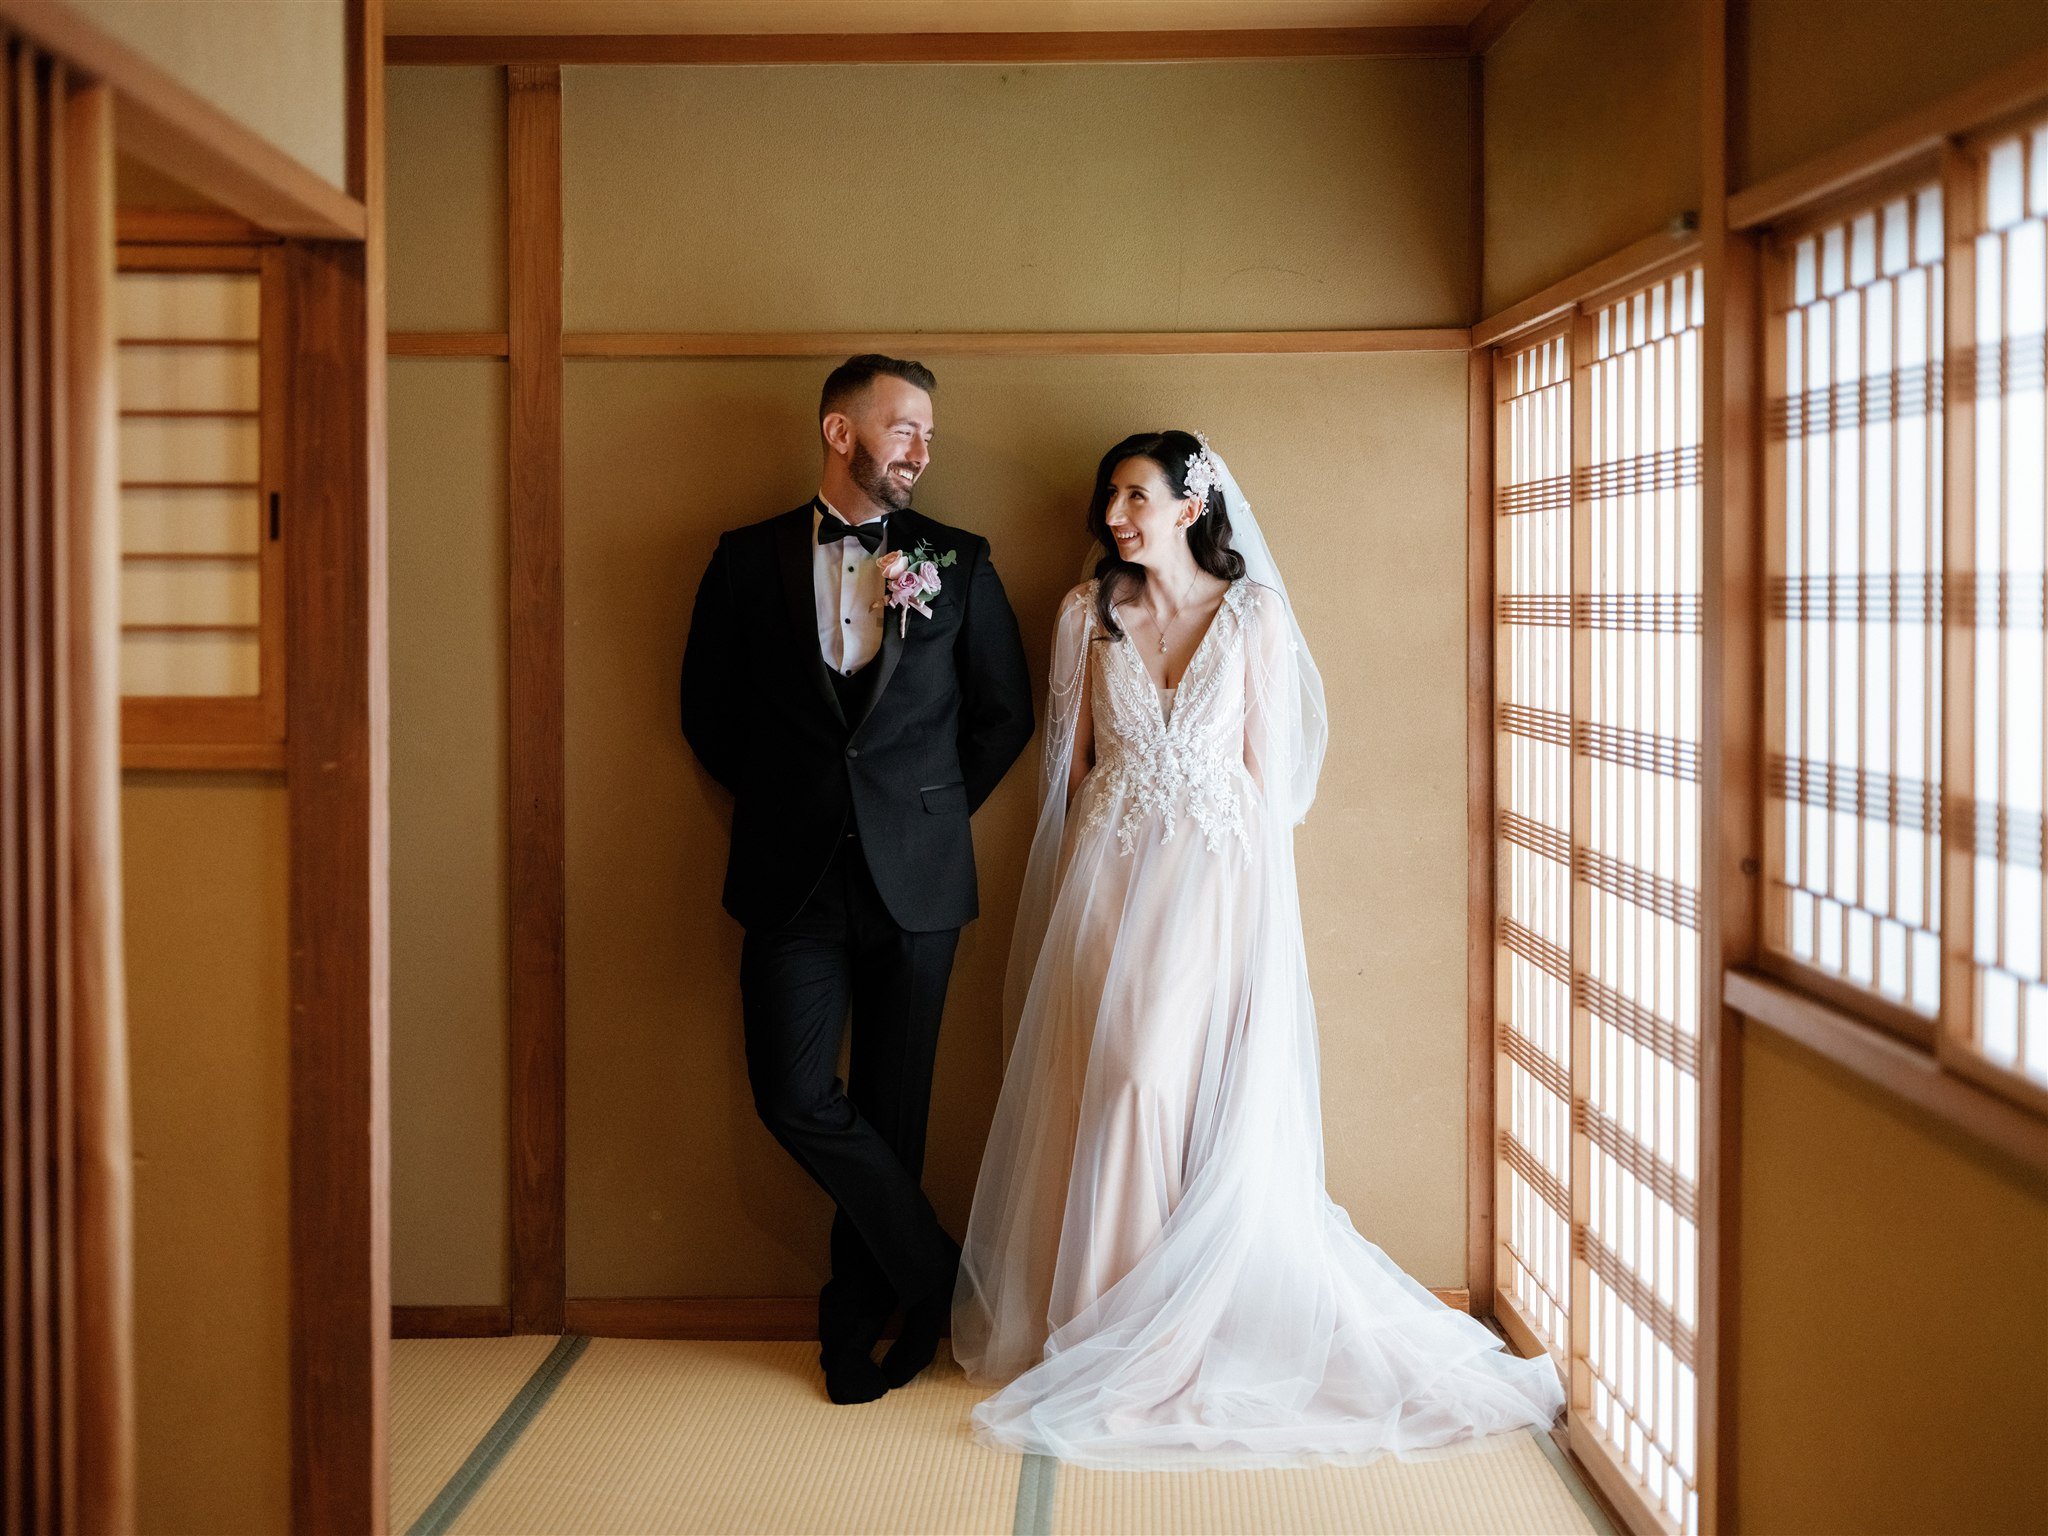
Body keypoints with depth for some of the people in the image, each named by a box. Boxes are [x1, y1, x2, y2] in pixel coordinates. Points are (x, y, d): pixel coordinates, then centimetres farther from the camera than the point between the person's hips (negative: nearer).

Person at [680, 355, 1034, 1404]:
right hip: (794, 879, 0)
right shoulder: (750, 560, 5)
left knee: (891, 1109, 6)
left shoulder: (958, 563, 5)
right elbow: (707, 710, 11)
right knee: (795, 1099, -8)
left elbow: (1005, 711, 10)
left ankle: (858, 1318, 23)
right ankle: (932, 1275, 13)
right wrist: (778, 801, 8)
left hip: (916, 877, 0)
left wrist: (933, 808, 6)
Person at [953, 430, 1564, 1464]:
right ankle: (1106, 1324, 11)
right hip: (1113, 869, 2)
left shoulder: (1254, 611, 1)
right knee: (1114, 1081, -1)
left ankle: (1194, 1330, 4)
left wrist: (1249, 881, -2)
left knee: (1209, 1091, -9)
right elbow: (1074, 757, 10)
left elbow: (1267, 761, 2)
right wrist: (1077, 893, 7)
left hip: (1220, 873, -2)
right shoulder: (1090, 612, 7)